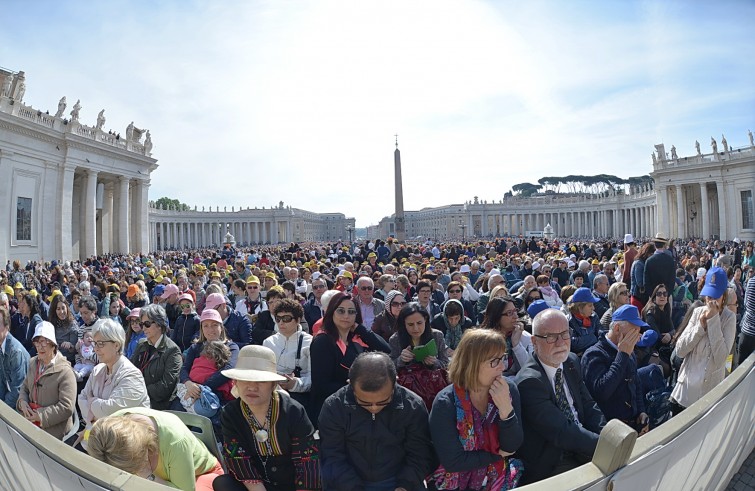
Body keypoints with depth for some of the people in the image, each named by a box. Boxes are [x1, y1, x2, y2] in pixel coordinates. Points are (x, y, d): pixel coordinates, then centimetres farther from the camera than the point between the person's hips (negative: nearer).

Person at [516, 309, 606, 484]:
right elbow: (562, 433, -24)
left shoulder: (572, 362, 3)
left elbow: (589, 406, 7)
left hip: (581, 448, 7)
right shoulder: (529, 381, -23)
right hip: (551, 464, -7)